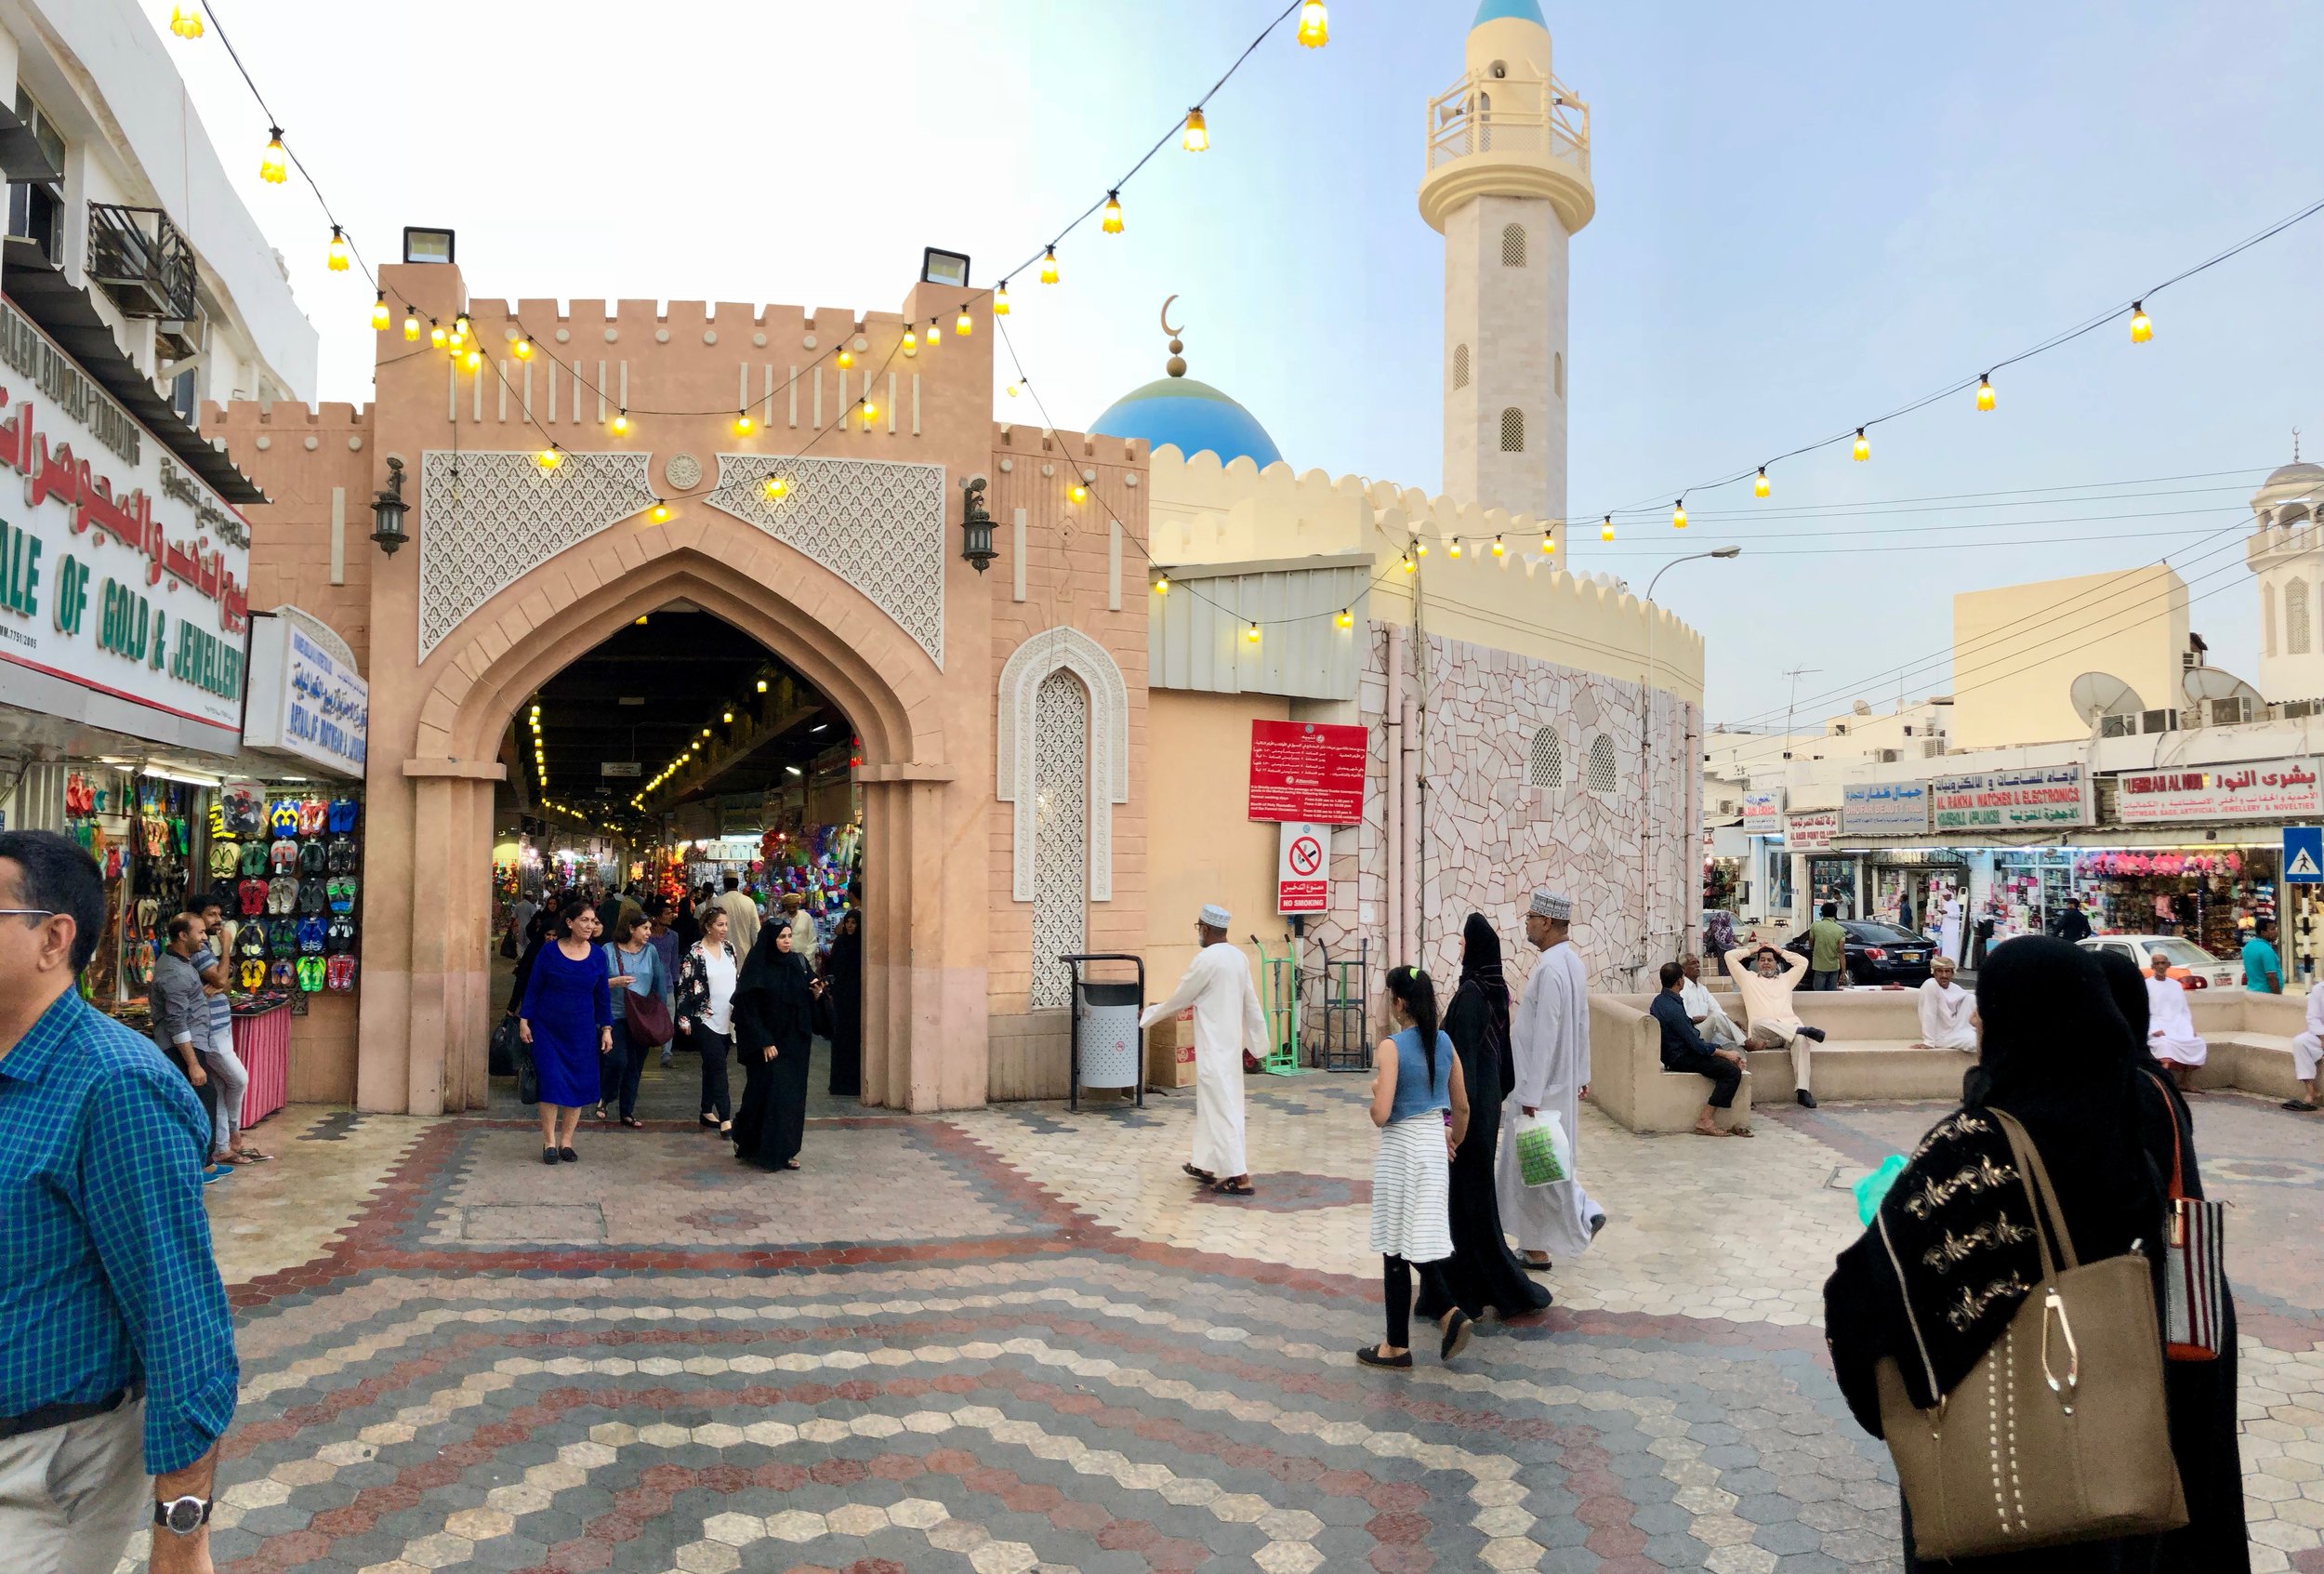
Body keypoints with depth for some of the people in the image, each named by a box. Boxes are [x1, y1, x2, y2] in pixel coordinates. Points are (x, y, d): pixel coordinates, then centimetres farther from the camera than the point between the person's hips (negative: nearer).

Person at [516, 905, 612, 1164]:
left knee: (579, 1085, 3)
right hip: (547, 1029, -2)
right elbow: (533, 988, 0)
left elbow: (603, 995, 6)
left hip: (581, 1031, 2)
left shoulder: (597, 955, 1)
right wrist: (524, 1021, -4)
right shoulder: (549, 952, -6)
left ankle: (566, 1142, 15)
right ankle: (549, 1142, 8)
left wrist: (606, 1029, 4)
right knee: (551, 1082, -5)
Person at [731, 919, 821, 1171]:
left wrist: (815, 993, -8)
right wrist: (764, 1042, -16)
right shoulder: (757, 968, -10)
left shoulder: (798, 963, 5)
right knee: (767, 1093, -4)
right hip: (767, 1044, -5)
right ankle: (749, 1146, 16)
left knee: (793, 1096, 5)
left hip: (795, 1043, 5)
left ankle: (785, 1152, 13)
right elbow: (750, 1009, -12)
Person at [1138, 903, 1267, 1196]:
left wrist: (1149, 1016, 8)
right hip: (1231, 1044, 8)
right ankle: (1207, 1165, 28)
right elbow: (1251, 1004, 11)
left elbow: (1179, 1000, -8)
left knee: (1221, 1108, -5)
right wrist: (1257, 1042, 17)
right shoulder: (1239, 958, 7)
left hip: (1214, 1048, -8)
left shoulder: (1206, 960, -17)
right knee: (1212, 1104, 18)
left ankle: (1239, 1177, -5)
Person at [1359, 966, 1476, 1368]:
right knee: (1420, 1242, 18)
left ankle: (1397, 1346, 15)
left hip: (1401, 1148, -6)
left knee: (1396, 1250, 5)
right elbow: (1462, 1107, 10)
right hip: (1435, 1143, 6)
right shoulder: (1444, 1042, 2)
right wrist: (1453, 1143, 26)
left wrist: (1375, 1091, -1)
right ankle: (1451, 1314, 1)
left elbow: (1381, 1114, -22)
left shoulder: (1391, 1047, -17)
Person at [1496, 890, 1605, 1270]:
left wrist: (1531, 1094, -22)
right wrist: (1581, 1075, 21)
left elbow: (1545, 1035, -25)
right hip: (1562, 1079, 10)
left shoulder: (1549, 969, -23)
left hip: (1541, 1084, -10)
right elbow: (1582, 1023, 14)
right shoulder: (1571, 962, 8)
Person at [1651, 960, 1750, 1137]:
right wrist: (1725, 1054, -10)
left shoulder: (1660, 1000, 6)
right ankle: (1705, 1121, -15)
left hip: (1676, 1052, 10)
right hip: (1680, 1059, -10)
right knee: (1732, 1071, -20)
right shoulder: (1673, 1008, -25)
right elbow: (1697, 1046, -21)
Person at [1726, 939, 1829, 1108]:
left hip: (1789, 1026, 2)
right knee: (1758, 1023, -40)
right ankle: (1804, 1030, -40)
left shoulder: (1786, 978, 33)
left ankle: (1802, 1091, -40)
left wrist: (1780, 951, 33)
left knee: (1800, 1039, -35)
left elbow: (1803, 962, 28)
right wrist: (1751, 950, 32)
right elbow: (1730, 957, 19)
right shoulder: (1748, 978, 25)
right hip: (1761, 1031, -2)